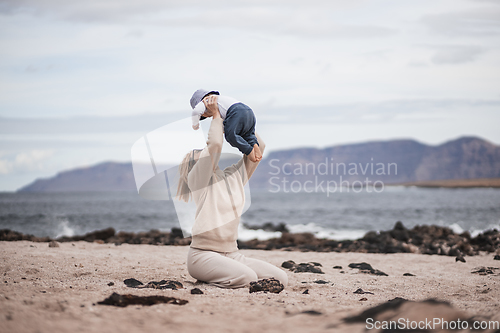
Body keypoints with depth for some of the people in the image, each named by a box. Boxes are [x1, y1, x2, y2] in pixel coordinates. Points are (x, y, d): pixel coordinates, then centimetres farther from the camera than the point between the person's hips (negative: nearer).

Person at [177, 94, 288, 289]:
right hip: (203, 254, -7)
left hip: (231, 254, 7)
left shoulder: (234, 176, 16)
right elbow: (215, 144, -17)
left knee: (281, 278, -11)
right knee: (247, 277, -33)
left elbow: (258, 146, 16)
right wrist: (215, 115, -3)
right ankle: (208, 279, -6)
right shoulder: (197, 178, -2)